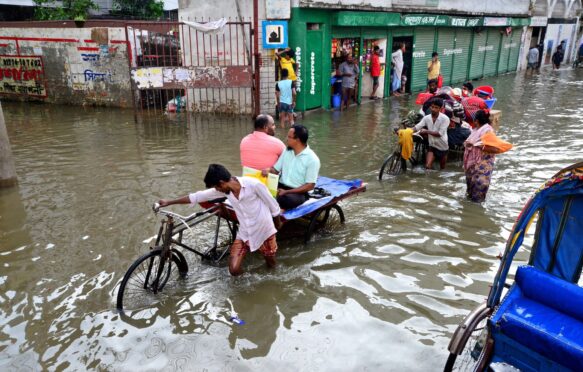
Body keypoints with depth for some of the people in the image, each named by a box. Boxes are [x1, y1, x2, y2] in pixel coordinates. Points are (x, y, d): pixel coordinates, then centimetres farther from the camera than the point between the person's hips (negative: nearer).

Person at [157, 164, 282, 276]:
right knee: (234, 270, -5)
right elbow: (197, 197, 0)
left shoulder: (253, 184, -24)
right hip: (244, 234, 4)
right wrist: (169, 202, 5)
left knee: (271, 267, 12)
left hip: (265, 232, -4)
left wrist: (278, 225, 3)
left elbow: (273, 206, -12)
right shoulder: (223, 189, -7)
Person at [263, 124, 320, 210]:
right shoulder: (287, 151, 9)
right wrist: (268, 169, -12)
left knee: (284, 199, -39)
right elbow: (276, 169, 14)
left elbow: (310, 186, -12)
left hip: (299, 192, -5)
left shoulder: (312, 159, -10)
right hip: (281, 187, 6)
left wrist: (286, 192, -19)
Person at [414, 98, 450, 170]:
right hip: (432, 146, 2)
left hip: (443, 147, -2)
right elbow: (417, 127, -17)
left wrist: (426, 131, -30)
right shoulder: (426, 118, -7)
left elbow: (440, 133, -24)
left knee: (442, 168, 15)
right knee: (428, 166, -10)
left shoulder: (445, 118, -19)